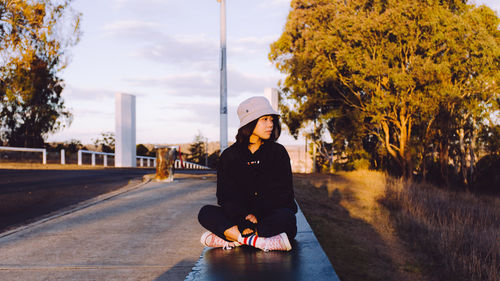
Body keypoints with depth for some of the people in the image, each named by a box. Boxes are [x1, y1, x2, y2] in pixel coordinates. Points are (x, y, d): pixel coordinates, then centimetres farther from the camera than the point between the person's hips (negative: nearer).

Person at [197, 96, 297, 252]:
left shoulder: (278, 152, 2)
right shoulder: (229, 156, 4)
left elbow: (283, 194, -4)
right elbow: (225, 196, -3)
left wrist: (257, 216, -17)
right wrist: (244, 218, -21)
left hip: (271, 218, -1)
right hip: (240, 218, 1)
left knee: (286, 217, -35)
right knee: (206, 212, -21)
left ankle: (229, 238, -31)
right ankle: (259, 241, -35)